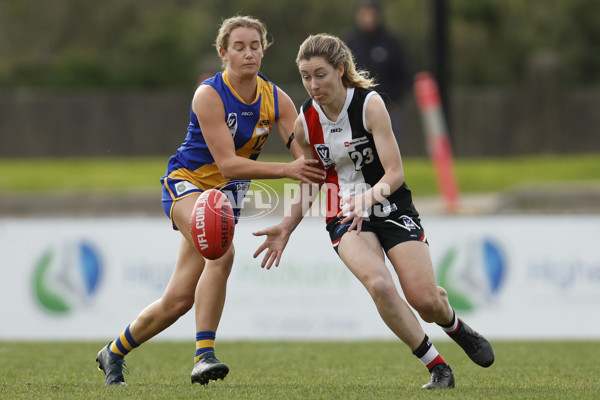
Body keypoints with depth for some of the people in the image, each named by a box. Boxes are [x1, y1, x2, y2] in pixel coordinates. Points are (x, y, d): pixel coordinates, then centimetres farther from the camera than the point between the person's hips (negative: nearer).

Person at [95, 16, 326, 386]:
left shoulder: (275, 98, -6)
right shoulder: (209, 95, -21)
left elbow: (307, 155, -13)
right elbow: (227, 163, -27)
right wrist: (287, 169, -35)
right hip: (188, 183, -5)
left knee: (179, 299, 1)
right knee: (221, 253, -35)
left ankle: (115, 352, 21)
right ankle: (204, 355, -30)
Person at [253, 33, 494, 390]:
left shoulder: (370, 104, -16)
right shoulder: (305, 122, -4)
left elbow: (395, 173, -19)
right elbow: (310, 181, 11)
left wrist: (368, 197, -38)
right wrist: (287, 227, 0)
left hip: (391, 208, -2)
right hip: (345, 217, 2)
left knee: (425, 299, -12)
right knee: (379, 283, -28)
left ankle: (456, 326, 29)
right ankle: (437, 367, -14)